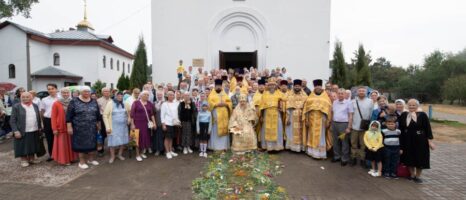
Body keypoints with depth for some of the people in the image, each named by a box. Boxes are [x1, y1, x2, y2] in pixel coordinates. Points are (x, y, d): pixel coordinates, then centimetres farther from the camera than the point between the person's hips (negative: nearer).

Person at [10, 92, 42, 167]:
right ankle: (23, 160, 21)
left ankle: (31, 159, 28)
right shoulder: (16, 107, -5)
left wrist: (39, 127, 11)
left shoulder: (35, 106, 9)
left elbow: (38, 117, 14)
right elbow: (12, 120, -6)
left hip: (34, 131, 4)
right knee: (23, 147, 6)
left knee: (33, 146, 13)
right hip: (22, 132, -4)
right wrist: (15, 131, -13)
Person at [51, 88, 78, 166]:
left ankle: (71, 158, 22)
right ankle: (63, 159, 13)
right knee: (62, 144, 4)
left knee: (71, 143, 11)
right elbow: (53, 117, -6)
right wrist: (54, 128, -10)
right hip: (61, 128, -3)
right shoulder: (56, 104, -4)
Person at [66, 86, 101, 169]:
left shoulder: (94, 102, 6)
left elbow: (98, 114, 14)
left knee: (92, 143, 10)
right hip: (79, 128, -4)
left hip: (92, 128, 4)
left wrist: (98, 124, 16)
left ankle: (91, 159, 25)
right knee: (81, 144, 4)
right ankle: (82, 162, 15)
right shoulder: (74, 102, -6)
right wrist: (69, 126, -11)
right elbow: (69, 115, -7)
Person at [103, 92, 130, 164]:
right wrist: (107, 127, -13)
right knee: (113, 141, 2)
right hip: (114, 126, -3)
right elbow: (105, 115, -9)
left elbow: (130, 111, 21)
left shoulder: (125, 104, 3)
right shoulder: (110, 103, -8)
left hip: (123, 126, 4)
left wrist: (129, 118, 4)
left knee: (123, 141, 8)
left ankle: (120, 154, 27)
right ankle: (112, 156, 19)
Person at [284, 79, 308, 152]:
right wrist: (288, 118, -8)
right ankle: (292, 146, 10)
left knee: (301, 131, 3)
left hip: (301, 116, 1)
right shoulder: (290, 95, 2)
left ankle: (301, 146, 12)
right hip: (292, 116, -1)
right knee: (292, 131, 2)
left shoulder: (304, 95, 5)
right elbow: (288, 108, -2)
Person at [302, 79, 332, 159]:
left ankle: (320, 153, 10)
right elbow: (306, 108, 2)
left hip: (321, 120, -2)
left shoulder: (326, 97, 2)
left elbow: (329, 109, -2)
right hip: (312, 119, 2)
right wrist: (306, 119, -5)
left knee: (320, 136, 3)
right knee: (312, 136, 8)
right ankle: (312, 151, 18)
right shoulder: (310, 97, 6)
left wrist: (328, 121, -8)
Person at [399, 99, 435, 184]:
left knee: (419, 158, 5)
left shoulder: (422, 115, -9)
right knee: (410, 158, 11)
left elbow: (428, 128, -8)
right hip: (407, 141, 3)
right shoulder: (404, 115, 0)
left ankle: (418, 176, 23)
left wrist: (430, 141, -10)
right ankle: (412, 175, 29)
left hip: (420, 141, -3)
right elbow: (401, 129, 4)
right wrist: (401, 142, 3)